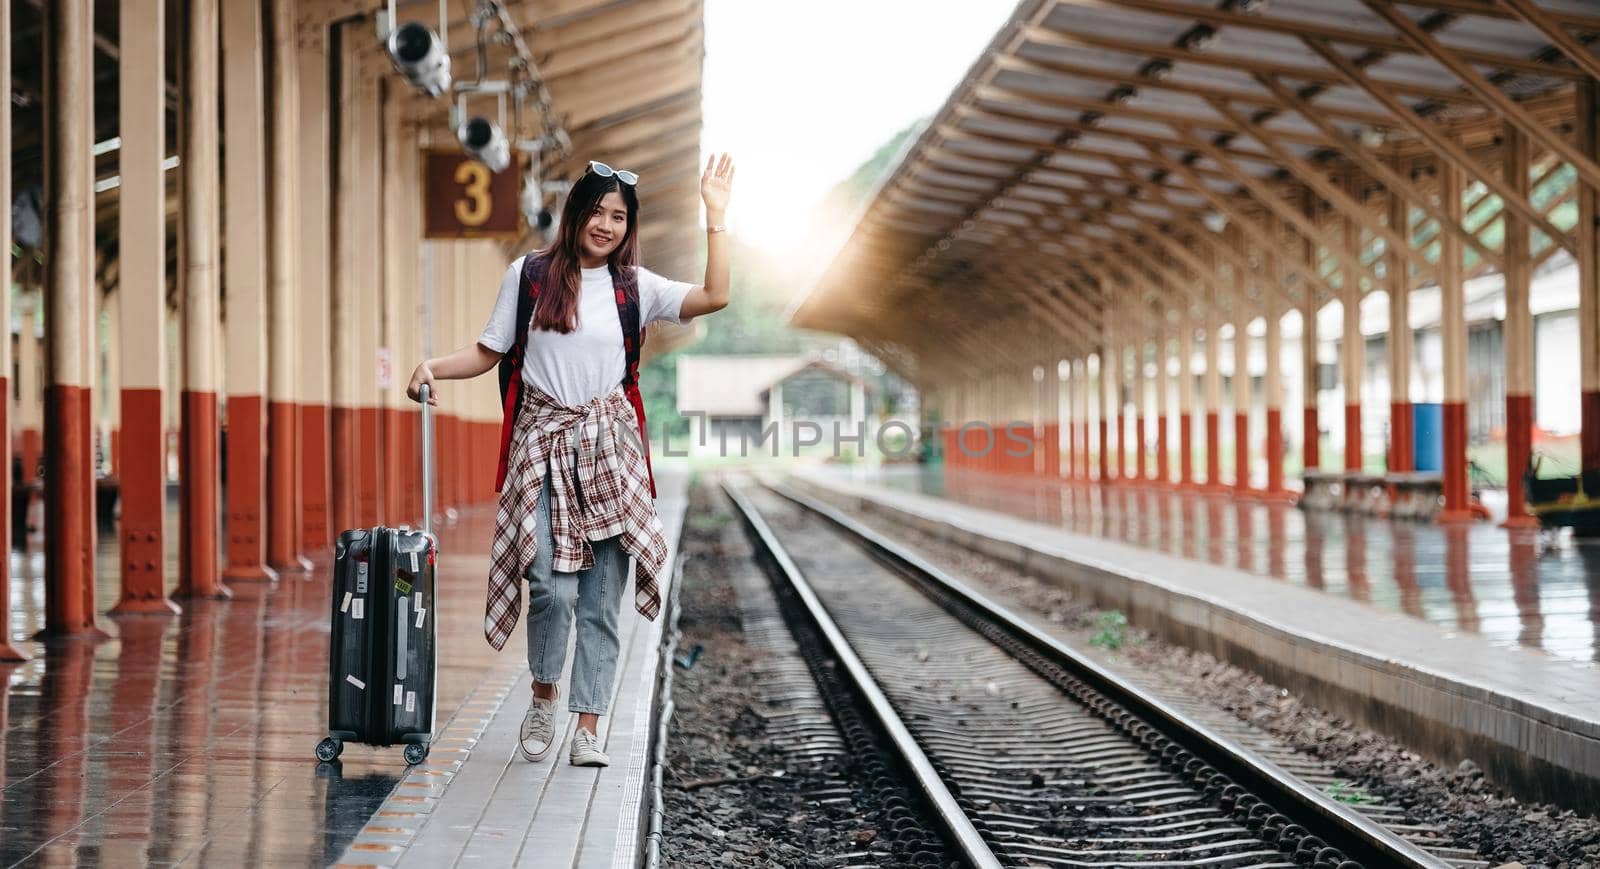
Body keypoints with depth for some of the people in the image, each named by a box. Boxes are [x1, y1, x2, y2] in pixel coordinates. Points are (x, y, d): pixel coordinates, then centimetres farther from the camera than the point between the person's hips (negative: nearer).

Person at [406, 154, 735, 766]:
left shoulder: (635, 286, 7)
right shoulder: (529, 274, 5)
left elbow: (715, 297, -5)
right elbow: (488, 352, 8)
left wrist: (716, 218, -6)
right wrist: (434, 367, -9)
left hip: (608, 447, 2)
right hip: (543, 445, -1)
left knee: (601, 598, 0)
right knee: (553, 586, -14)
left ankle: (587, 729, 8)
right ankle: (544, 697, 13)